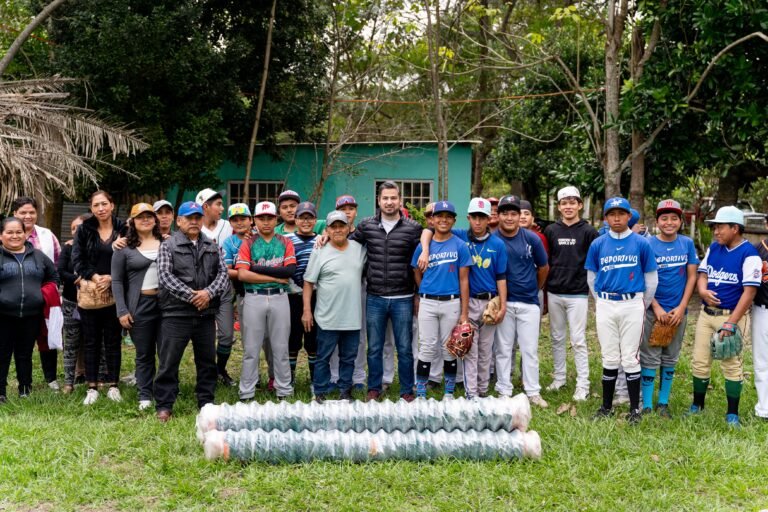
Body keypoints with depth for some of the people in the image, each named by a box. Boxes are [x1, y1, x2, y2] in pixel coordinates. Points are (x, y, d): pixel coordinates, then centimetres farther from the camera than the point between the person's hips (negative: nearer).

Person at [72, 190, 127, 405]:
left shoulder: (123, 230, 0)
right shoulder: (84, 230, 5)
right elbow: (77, 258, -1)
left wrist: (111, 278, -13)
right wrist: (93, 276, -14)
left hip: (114, 294, -1)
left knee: (113, 341, 5)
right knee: (91, 341, 6)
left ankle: (113, 386, 14)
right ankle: (92, 387, 11)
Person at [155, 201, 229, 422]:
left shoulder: (212, 247, 13)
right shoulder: (168, 246, 0)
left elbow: (222, 273, 6)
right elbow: (165, 277, -10)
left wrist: (209, 292, -13)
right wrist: (190, 295, -16)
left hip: (206, 313, 4)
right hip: (176, 314, -4)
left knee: (207, 360, 11)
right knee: (169, 362, -2)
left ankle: (206, 402, 23)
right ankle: (164, 405, 7)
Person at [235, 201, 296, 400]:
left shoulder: (285, 243, 8)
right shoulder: (248, 244, 4)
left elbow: (290, 270, -8)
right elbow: (242, 274, -9)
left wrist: (259, 268, -11)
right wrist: (276, 277, -9)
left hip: (279, 298, 1)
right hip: (254, 299, -1)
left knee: (281, 348, 7)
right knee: (251, 349, 3)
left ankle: (284, 391, 15)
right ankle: (246, 394, 10)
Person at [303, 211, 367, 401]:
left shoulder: (359, 249, 5)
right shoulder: (320, 252, -3)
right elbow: (308, 283, -2)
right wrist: (307, 310, -7)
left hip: (353, 316, 3)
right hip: (328, 317, -3)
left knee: (349, 357, 13)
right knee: (324, 357, 5)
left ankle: (345, 390, 25)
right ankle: (320, 392, 16)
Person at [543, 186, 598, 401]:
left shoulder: (588, 231, -2)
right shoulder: (551, 231, 7)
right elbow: (545, 262, 12)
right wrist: (544, 289, 9)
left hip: (578, 294, -3)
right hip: (554, 294, 3)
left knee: (578, 340, -3)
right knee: (557, 338, 11)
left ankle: (583, 384, 3)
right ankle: (559, 378, 22)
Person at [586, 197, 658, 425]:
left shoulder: (641, 244, -1)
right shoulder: (598, 244, 3)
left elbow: (651, 279, 5)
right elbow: (592, 278, 12)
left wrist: (643, 306, 9)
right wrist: (603, 303, 12)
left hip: (632, 305, -2)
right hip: (605, 306, 2)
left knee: (630, 358, -1)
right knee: (609, 359, 7)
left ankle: (635, 408, 7)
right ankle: (606, 406, 15)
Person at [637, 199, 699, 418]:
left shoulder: (687, 244, 1)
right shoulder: (648, 244, -6)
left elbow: (691, 277, 2)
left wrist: (681, 308, -6)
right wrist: (657, 308, -11)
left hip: (678, 311, 3)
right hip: (653, 311, -3)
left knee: (670, 359, 12)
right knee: (650, 359, 2)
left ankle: (663, 403, 22)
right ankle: (647, 406, 8)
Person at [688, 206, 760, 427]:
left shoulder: (749, 254, -13)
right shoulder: (713, 248, 8)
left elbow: (749, 292, -16)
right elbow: (702, 274, 14)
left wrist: (731, 323, -20)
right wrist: (703, 291, -11)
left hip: (731, 315, -6)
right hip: (706, 314, 6)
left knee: (731, 363, 0)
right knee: (700, 362, 9)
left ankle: (732, 414, 11)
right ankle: (697, 406, 24)